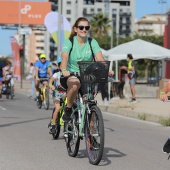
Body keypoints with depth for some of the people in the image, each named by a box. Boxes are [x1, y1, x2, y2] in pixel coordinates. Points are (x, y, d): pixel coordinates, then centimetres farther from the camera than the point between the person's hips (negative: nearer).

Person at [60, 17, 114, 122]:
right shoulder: (69, 42, -7)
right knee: (75, 84, -36)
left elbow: (100, 58, -16)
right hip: (70, 76, -3)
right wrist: (64, 70, -46)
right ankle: (68, 109, -14)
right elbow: (65, 57, -25)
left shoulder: (92, 42, -1)